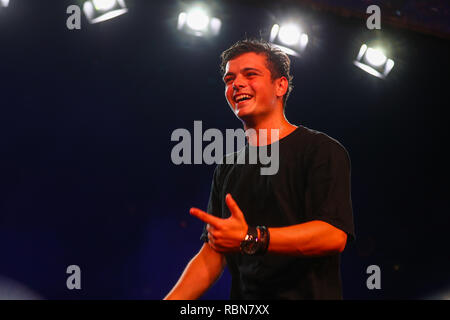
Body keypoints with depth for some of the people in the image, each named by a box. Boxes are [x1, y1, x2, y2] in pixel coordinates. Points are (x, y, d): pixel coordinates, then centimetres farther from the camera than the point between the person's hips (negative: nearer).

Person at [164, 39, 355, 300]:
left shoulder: (322, 150, -3)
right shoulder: (228, 168, 15)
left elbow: (334, 235, -15)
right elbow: (212, 253, 14)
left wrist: (251, 239, -23)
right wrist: (172, 299, 1)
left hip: (306, 293, -4)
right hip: (243, 299, 4)